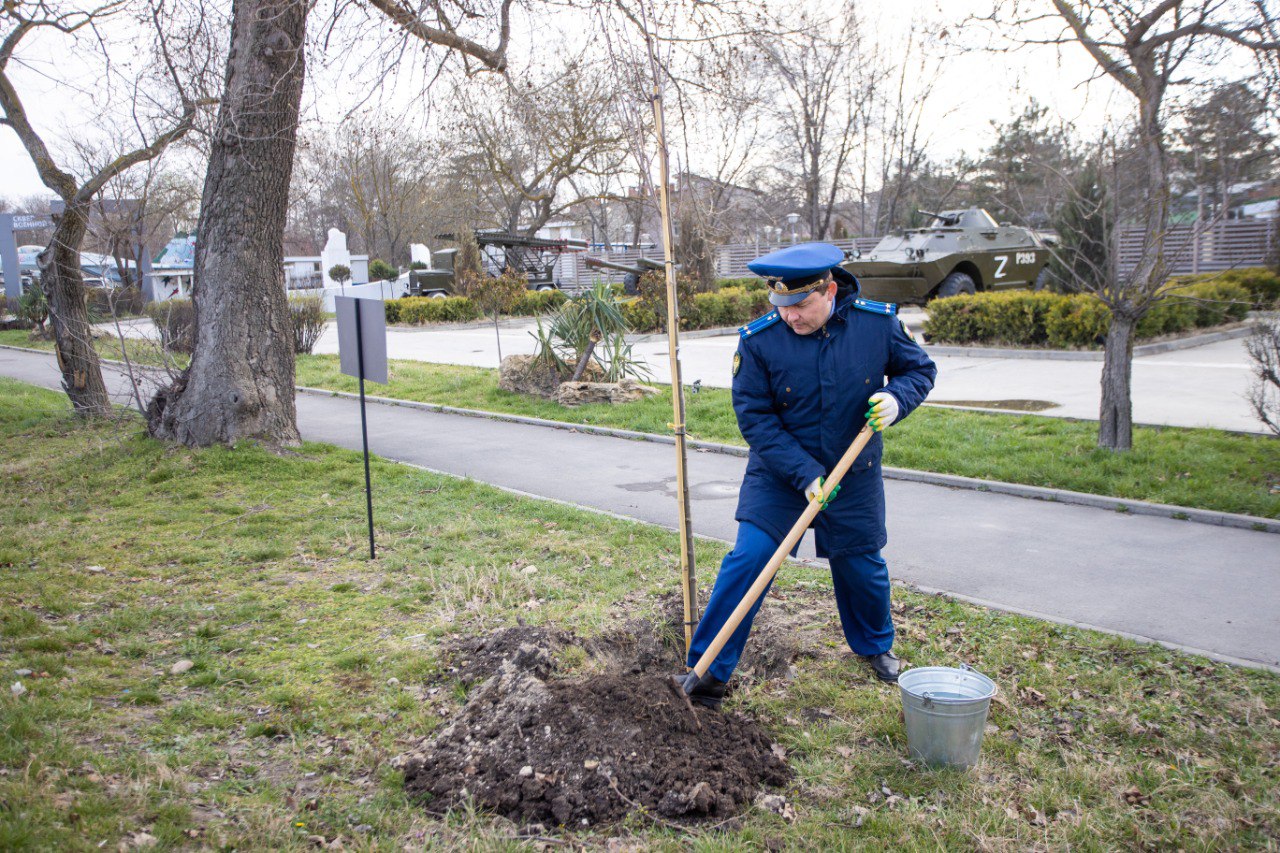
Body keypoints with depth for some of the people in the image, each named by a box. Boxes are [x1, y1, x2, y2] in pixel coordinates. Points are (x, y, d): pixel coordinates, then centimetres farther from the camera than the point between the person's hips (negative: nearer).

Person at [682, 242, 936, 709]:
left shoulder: (878, 323, -14)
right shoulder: (758, 340, -19)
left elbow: (919, 367, 3)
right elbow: (755, 417, -15)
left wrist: (897, 397, -20)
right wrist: (805, 474, -22)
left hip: (854, 476, 2)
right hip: (778, 474, -2)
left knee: (861, 564, 16)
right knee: (748, 559, -12)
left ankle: (876, 646, 46)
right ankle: (709, 668, 1)